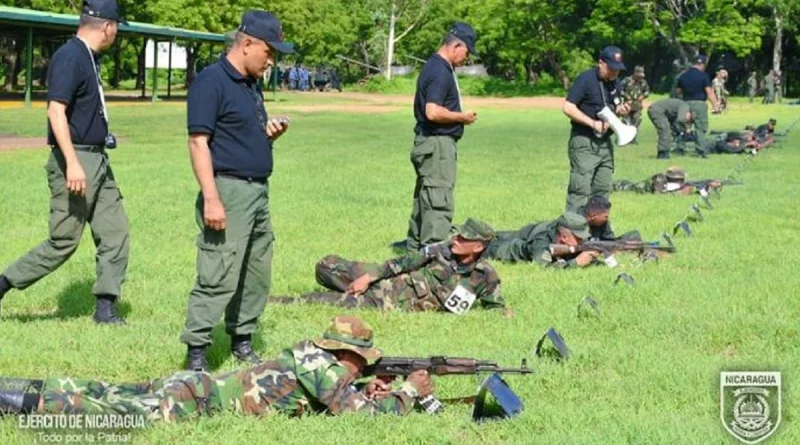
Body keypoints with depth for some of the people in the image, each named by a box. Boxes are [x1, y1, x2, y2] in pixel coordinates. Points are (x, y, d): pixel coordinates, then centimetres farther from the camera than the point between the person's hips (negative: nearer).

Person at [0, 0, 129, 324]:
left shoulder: (89, 57, 14)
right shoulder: (69, 57, -15)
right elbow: (56, 111, -23)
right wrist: (72, 163, -29)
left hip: (97, 163, 10)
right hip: (75, 162, -9)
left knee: (115, 233, 5)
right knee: (63, 242, -5)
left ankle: (105, 307, 8)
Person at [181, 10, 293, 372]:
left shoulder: (252, 85, 16)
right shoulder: (211, 82, -11)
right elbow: (199, 142, -17)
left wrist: (270, 133, 4)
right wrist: (211, 199, -23)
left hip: (259, 191, 9)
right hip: (228, 190, -9)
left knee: (257, 276, 13)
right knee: (218, 278, -11)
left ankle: (242, 341, 24)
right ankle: (196, 353, -8)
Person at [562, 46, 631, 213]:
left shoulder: (616, 83, 11)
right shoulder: (586, 79, -12)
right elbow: (568, 107, -17)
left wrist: (620, 109, -2)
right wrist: (593, 123, -22)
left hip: (605, 142, 7)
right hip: (584, 142, -7)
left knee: (603, 188, 10)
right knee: (581, 189, -12)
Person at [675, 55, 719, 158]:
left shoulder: (683, 76, 9)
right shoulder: (703, 76, -7)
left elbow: (679, 91, 14)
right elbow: (709, 92, -13)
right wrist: (715, 104, -12)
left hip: (686, 103, 5)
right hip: (699, 103, -5)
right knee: (701, 128, -1)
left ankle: (680, 149, 11)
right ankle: (700, 150, -8)